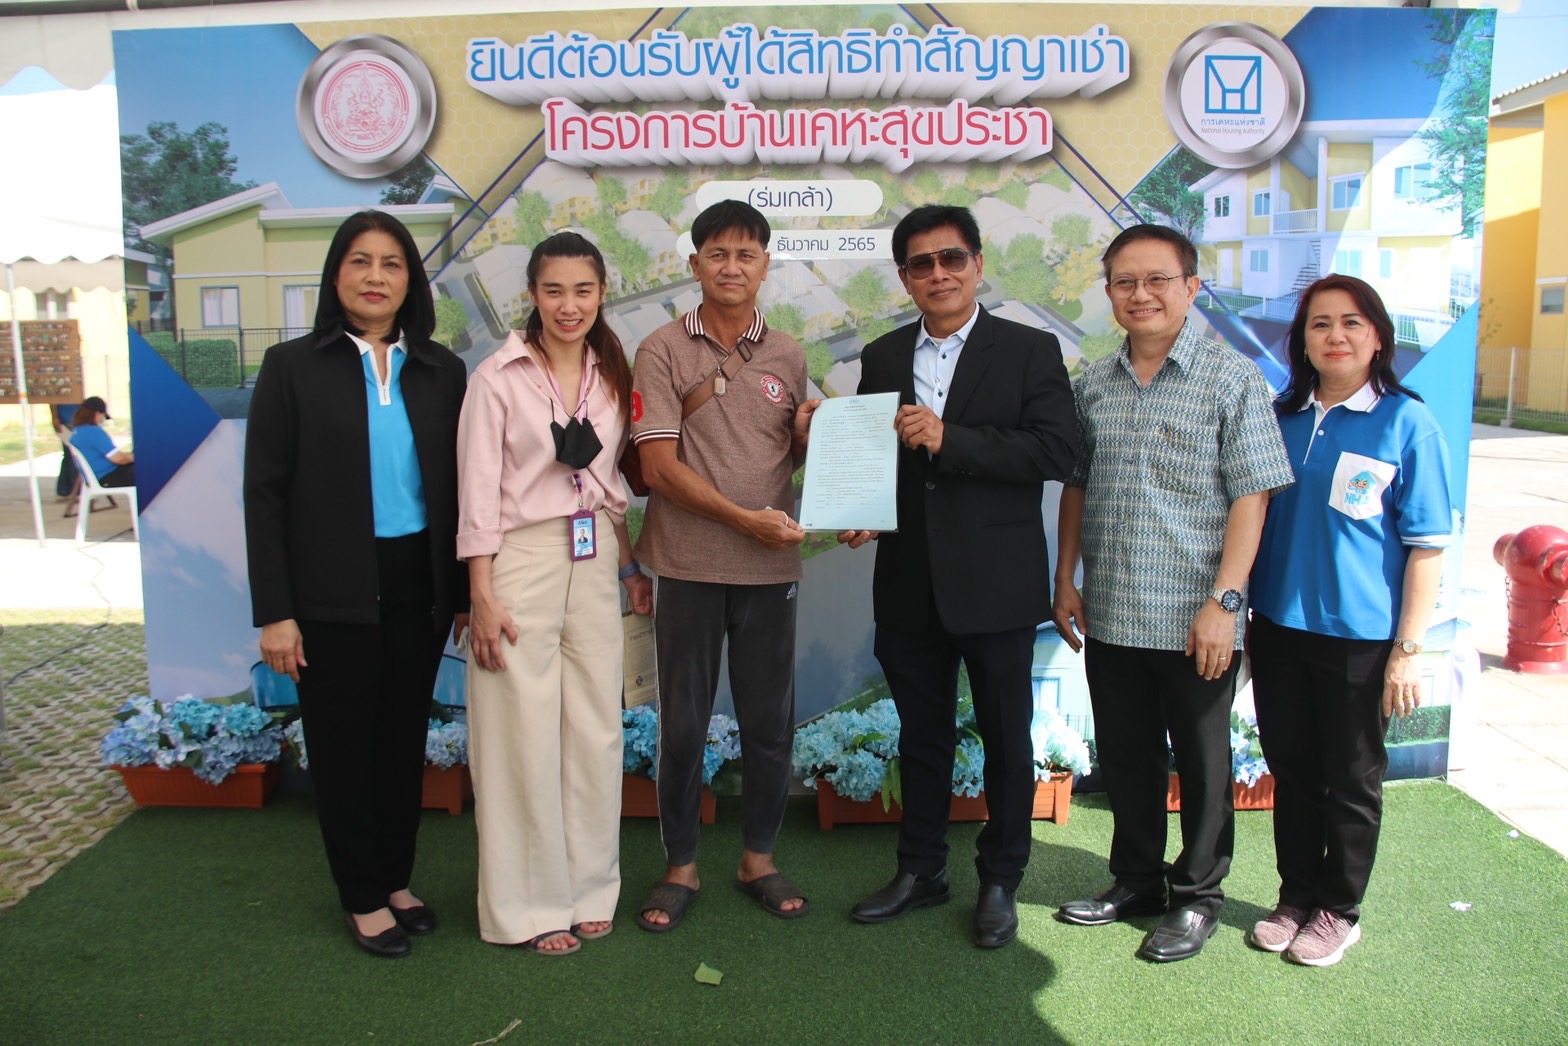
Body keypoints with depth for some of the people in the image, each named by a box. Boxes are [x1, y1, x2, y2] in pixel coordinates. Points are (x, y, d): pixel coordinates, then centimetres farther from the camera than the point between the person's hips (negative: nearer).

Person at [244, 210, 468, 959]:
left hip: (418, 588, 3)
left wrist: (466, 592, 4)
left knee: (405, 740, 13)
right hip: (332, 596, -3)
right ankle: (363, 898, 25)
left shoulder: (442, 372, 4)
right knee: (343, 745, 9)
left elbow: (459, 485, 6)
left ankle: (396, 879, 32)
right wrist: (274, 612, -9)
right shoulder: (293, 368, -3)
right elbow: (264, 492, -5)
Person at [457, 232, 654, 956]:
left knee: (597, 732, 8)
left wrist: (632, 566, 12)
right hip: (521, 562, -4)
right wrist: (482, 596, -10)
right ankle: (530, 906, 17)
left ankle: (589, 889, 24)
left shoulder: (613, 375, 9)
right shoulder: (499, 376, -6)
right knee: (525, 737, 1)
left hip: (595, 563, 5)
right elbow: (477, 491, -7)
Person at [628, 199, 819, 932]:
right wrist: (744, 518, -16)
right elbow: (658, 465, -9)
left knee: (770, 721, 10)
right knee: (683, 724, 8)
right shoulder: (663, 351, -3)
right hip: (690, 563, -3)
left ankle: (758, 858, 28)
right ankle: (680, 867, 24)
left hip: (770, 567, 3)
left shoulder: (787, 355, 9)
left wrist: (809, 433, -6)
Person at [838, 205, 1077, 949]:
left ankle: (1000, 881, 26)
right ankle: (920, 871, 32)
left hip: (996, 584, -3)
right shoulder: (882, 358, 10)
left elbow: (1056, 450, -15)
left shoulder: (1030, 351, -3)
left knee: (1006, 738, 9)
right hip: (909, 582, 4)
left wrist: (948, 439, -20)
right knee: (921, 734, 16)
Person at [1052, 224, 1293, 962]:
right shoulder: (1092, 385, 7)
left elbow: (1251, 496, -10)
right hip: (1109, 616, 4)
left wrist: (1224, 600, -15)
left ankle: (1197, 894, 28)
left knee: (1201, 763, 11)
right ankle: (1137, 879, 34)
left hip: (1194, 619, -4)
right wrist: (1066, 580, 8)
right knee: (1125, 758, 16)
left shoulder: (1232, 378, -6)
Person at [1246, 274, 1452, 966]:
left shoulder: (1406, 423, -8)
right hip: (1279, 627, 4)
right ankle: (1297, 898, 32)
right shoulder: (1281, 417, 5)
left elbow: (1428, 546, -9)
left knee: (1351, 780, 10)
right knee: (1291, 772, 15)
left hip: (1359, 636, -4)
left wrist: (1407, 650, -12)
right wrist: (1242, 617, 10)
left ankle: (1339, 910, 28)